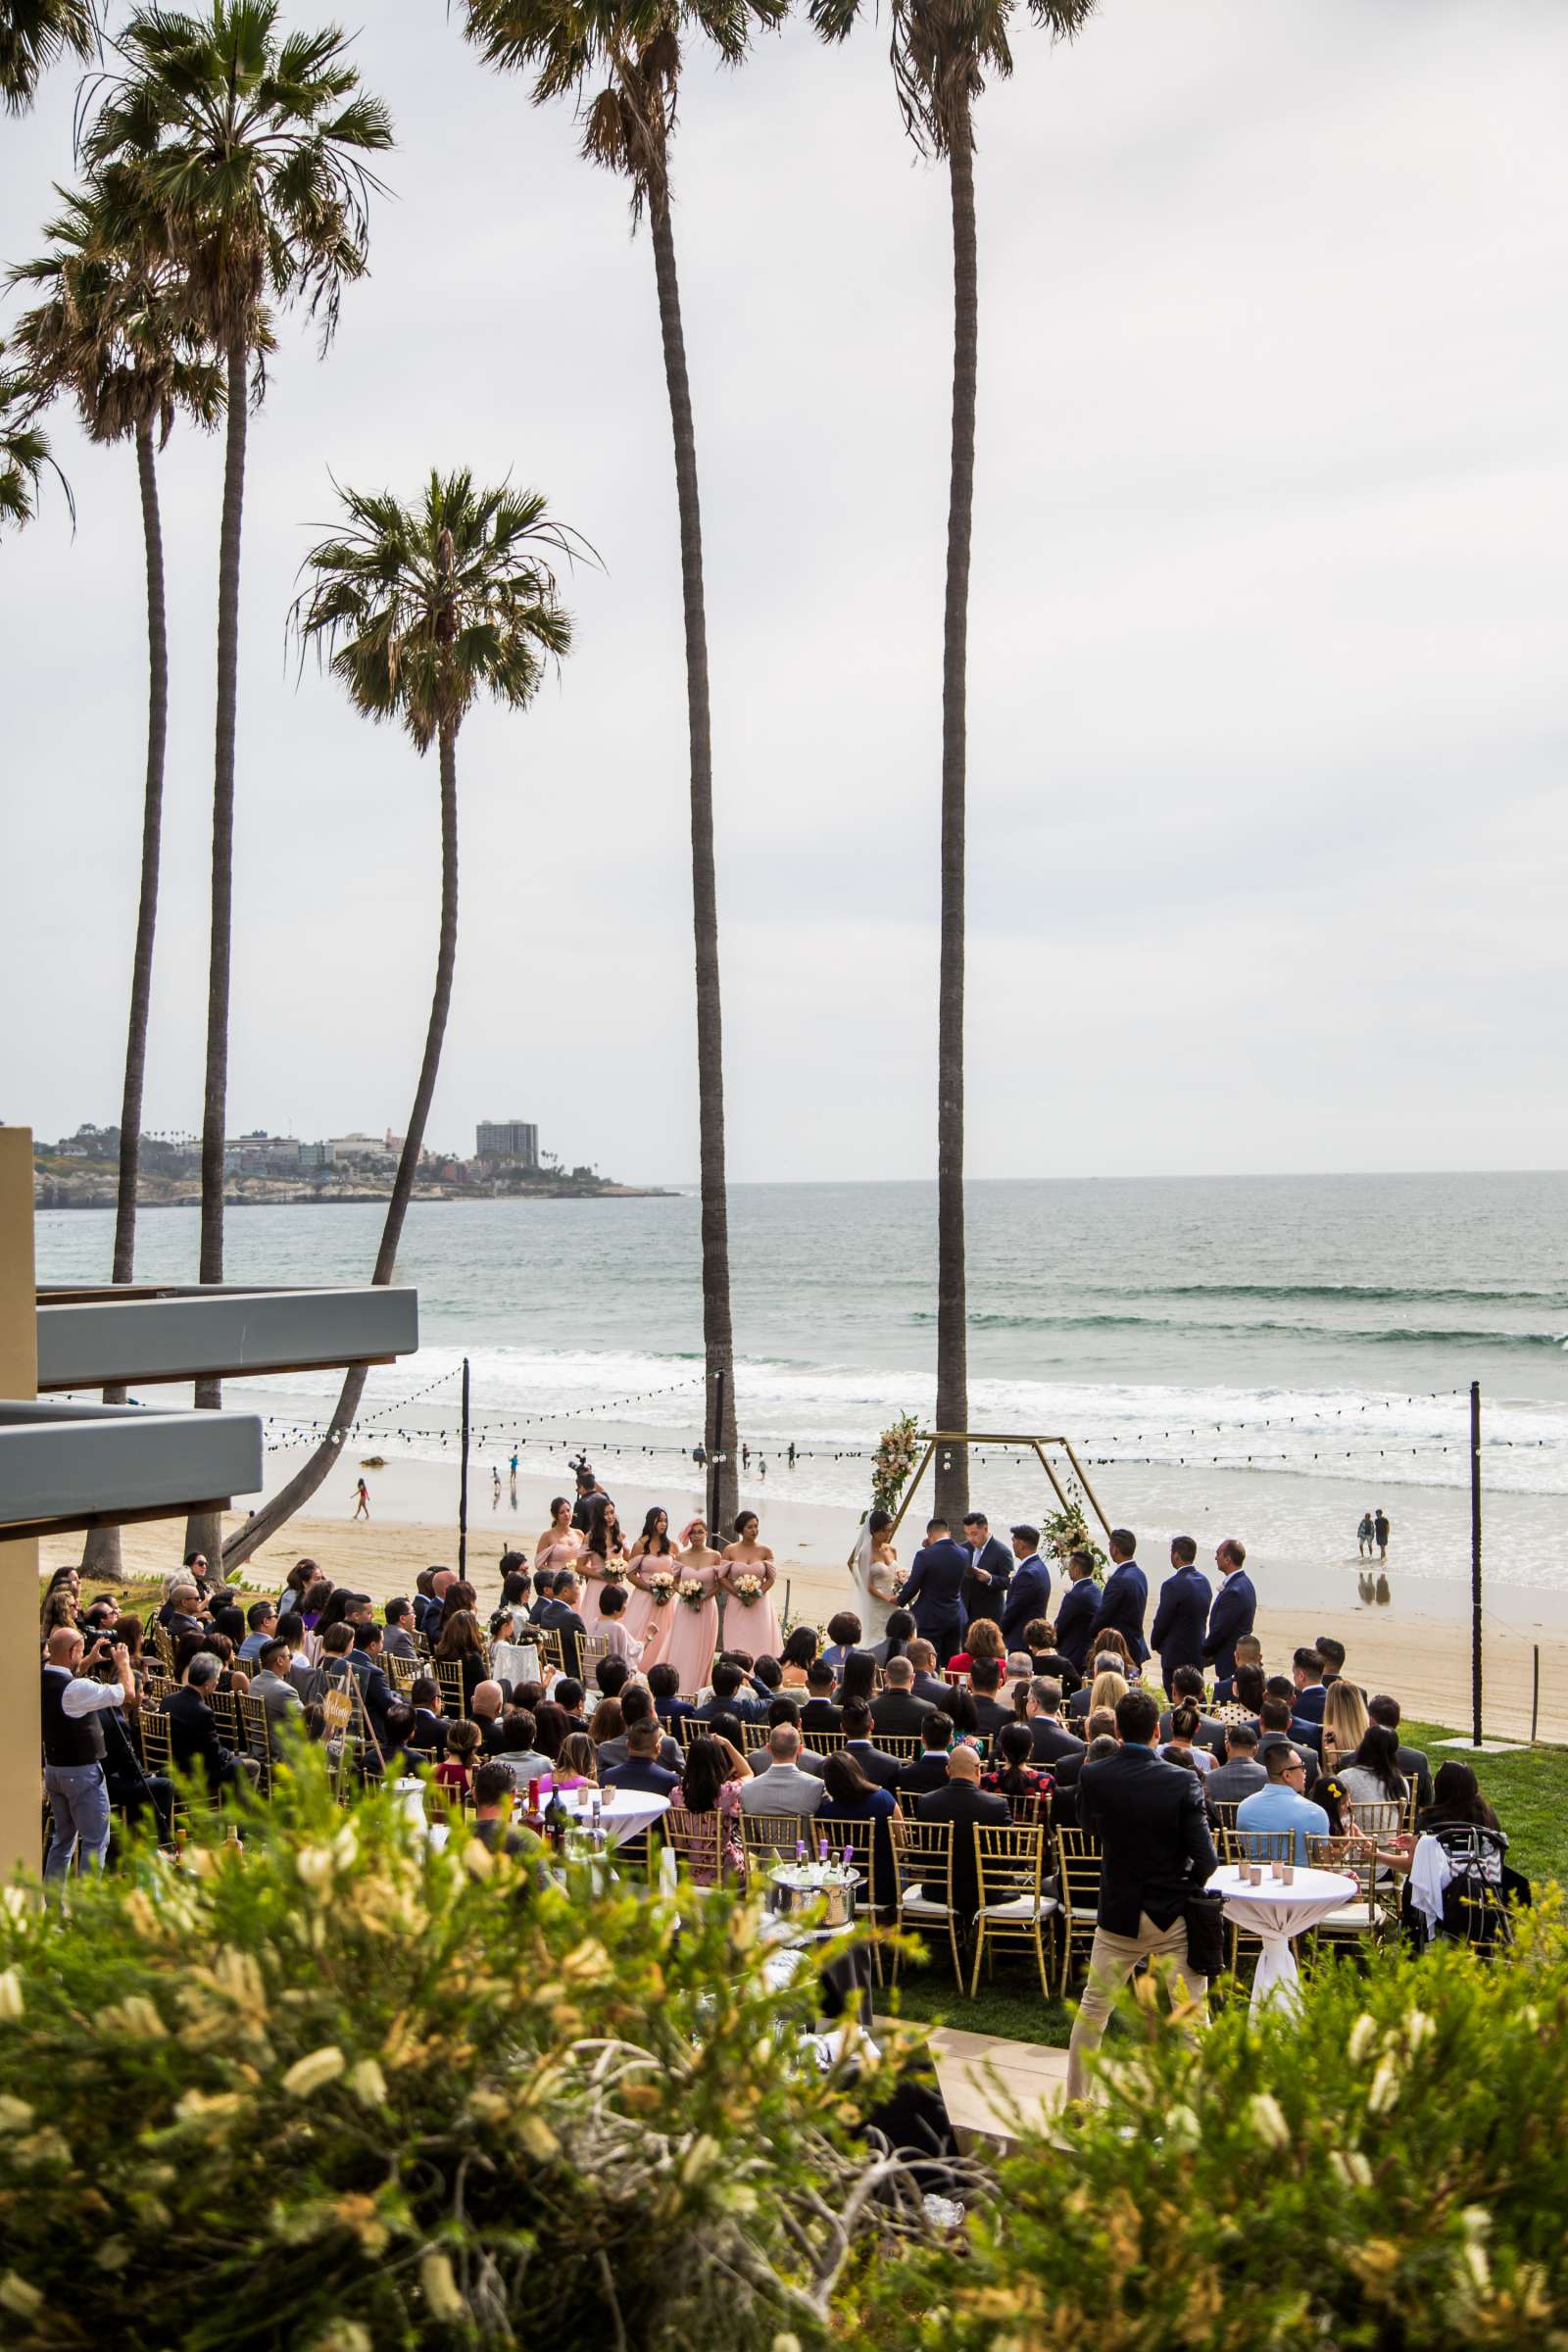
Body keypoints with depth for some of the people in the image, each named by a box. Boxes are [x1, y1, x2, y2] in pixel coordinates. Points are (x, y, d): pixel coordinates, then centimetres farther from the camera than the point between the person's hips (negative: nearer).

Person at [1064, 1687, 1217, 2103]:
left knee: (1092, 2010, 18)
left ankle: (1074, 2103, 26)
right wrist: (1187, 1885, 4)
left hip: (1119, 1913, 2)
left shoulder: (1092, 1777, -11)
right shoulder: (1182, 1782, -16)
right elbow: (1206, 1861, -16)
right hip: (1174, 1914, -2)